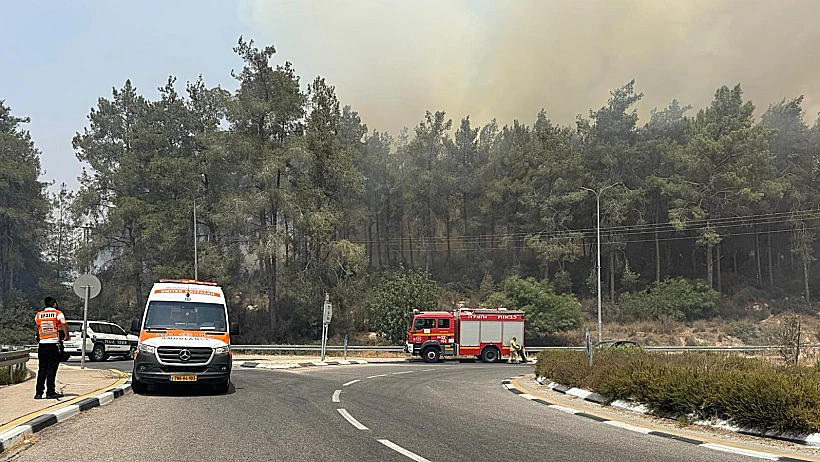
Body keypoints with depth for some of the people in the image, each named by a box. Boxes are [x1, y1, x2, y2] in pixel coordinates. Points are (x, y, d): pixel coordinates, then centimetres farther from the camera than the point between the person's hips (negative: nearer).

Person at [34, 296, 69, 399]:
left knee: (42, 369, 10)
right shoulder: (58, 313, -2)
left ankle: (39, 393, 9)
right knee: (51, 369, -1)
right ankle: (50, 392, 0)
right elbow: (64, 324, -19)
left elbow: (38, 327, 14)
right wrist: (67, 336, -8)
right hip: (54, 344, -4)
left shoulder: (38, 315, 10)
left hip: (42, 344, 4)